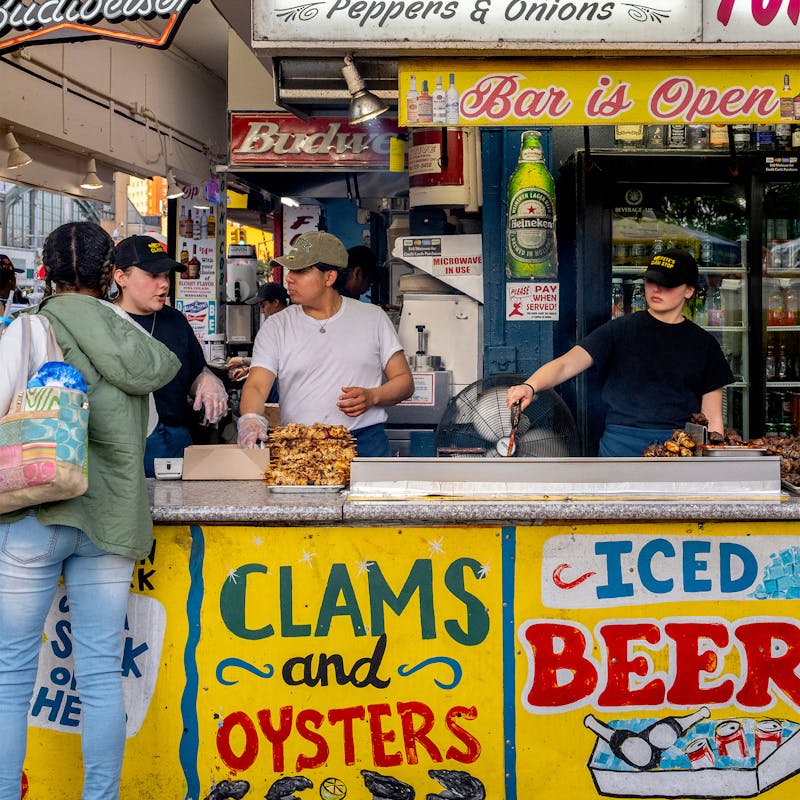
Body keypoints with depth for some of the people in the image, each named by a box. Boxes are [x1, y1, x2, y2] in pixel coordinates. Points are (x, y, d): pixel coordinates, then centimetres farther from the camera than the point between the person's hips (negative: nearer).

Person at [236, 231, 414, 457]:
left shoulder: (373, 317, 9)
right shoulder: (276, 327, 9)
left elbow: (404, 380, 11)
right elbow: (256, 386, -2)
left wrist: (372, 397, -10)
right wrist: (250, 419, -24)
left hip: (365, 441, -1)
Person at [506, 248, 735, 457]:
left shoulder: (703, 344, 12)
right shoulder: (620, 330, 6)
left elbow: (712, 418, 12)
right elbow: (566, 364, -6)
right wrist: (530, 386, -26)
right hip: (622, 442, -1)